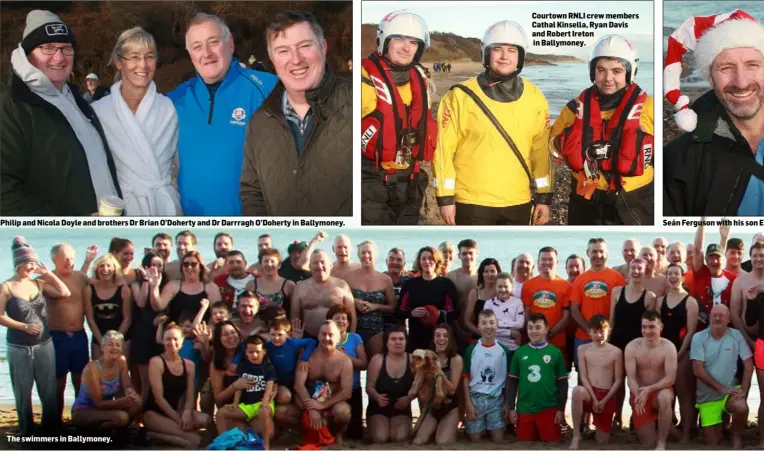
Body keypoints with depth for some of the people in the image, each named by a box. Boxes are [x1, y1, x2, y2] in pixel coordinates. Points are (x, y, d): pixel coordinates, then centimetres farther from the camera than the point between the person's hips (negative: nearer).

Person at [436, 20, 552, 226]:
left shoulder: (534, 98, 4)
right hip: (473, 202, -3)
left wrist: (543, 197, 6)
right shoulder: (461, 96, -6)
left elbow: (541, 150, 8)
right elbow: (444, 149, -5)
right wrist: (445, 197, -7)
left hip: (518, 203, 4)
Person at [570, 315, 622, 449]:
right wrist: (594, 399, -14)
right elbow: (583, 377, -3)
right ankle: (576, 436, -26)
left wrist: (604, 401, -12)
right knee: (577, 391, -39)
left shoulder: (616, 352, -2)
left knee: (602, 441, -1)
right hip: (590, 392, 0)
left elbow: (618, 380, -2)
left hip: (607, 396, 0)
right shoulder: (583, 349, 0)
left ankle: (599, 428, 39)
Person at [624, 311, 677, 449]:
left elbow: (671, 378, -18)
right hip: (640, 394, 1)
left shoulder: (668, 347, -13)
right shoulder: (632, 347, -10)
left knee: (664, 397, -41)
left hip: (661, 390, -1)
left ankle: (661, 443, -24)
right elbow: (631, 378, -15)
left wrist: (649, 389, -32)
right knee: (647, 443, -3)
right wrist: (638, 396, -35)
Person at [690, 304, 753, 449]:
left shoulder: (736, 335, -5)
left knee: (741, 408, -35)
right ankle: (719, 426, 37)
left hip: (731, 390, 0)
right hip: (707, 396, 0)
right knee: (712, 443, 1)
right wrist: (721, 388, -18)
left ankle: (737, 438, -5)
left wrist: (744, 390, -16)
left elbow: (748, 364, -4)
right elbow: (698, 370, -14)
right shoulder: (699, 338, -9)